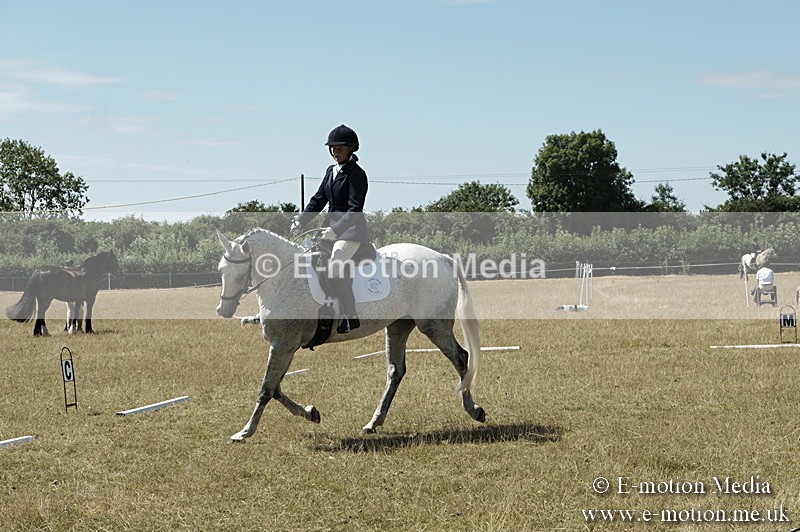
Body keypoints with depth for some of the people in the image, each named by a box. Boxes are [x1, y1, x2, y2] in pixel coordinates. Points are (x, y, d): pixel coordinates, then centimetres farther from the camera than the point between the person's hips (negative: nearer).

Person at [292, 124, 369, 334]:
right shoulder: (331, 171, 14)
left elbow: (355, 209, -19)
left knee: (335, 266, -27)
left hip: (351, 230, -9)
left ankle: (350, 317, -21)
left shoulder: (356, 174, -11)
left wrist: (335, 229, -31)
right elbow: (318, 200, 14)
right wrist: (300, 220, -1)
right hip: (331, 227, 9)